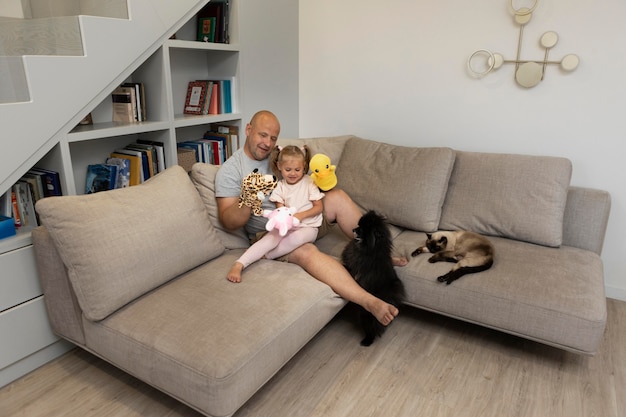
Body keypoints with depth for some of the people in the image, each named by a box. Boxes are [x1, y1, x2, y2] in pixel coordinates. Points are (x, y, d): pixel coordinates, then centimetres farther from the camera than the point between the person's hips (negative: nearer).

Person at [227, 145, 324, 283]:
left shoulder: (310, 183, -1)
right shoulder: (280, 186, 7)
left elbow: (319, 207, -2)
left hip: (307, 226, -2)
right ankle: (239, 264, -38)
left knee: (297, 237, -38)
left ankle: (265, 256, -23)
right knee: (271, 237, -28)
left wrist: (301, 215, -18)